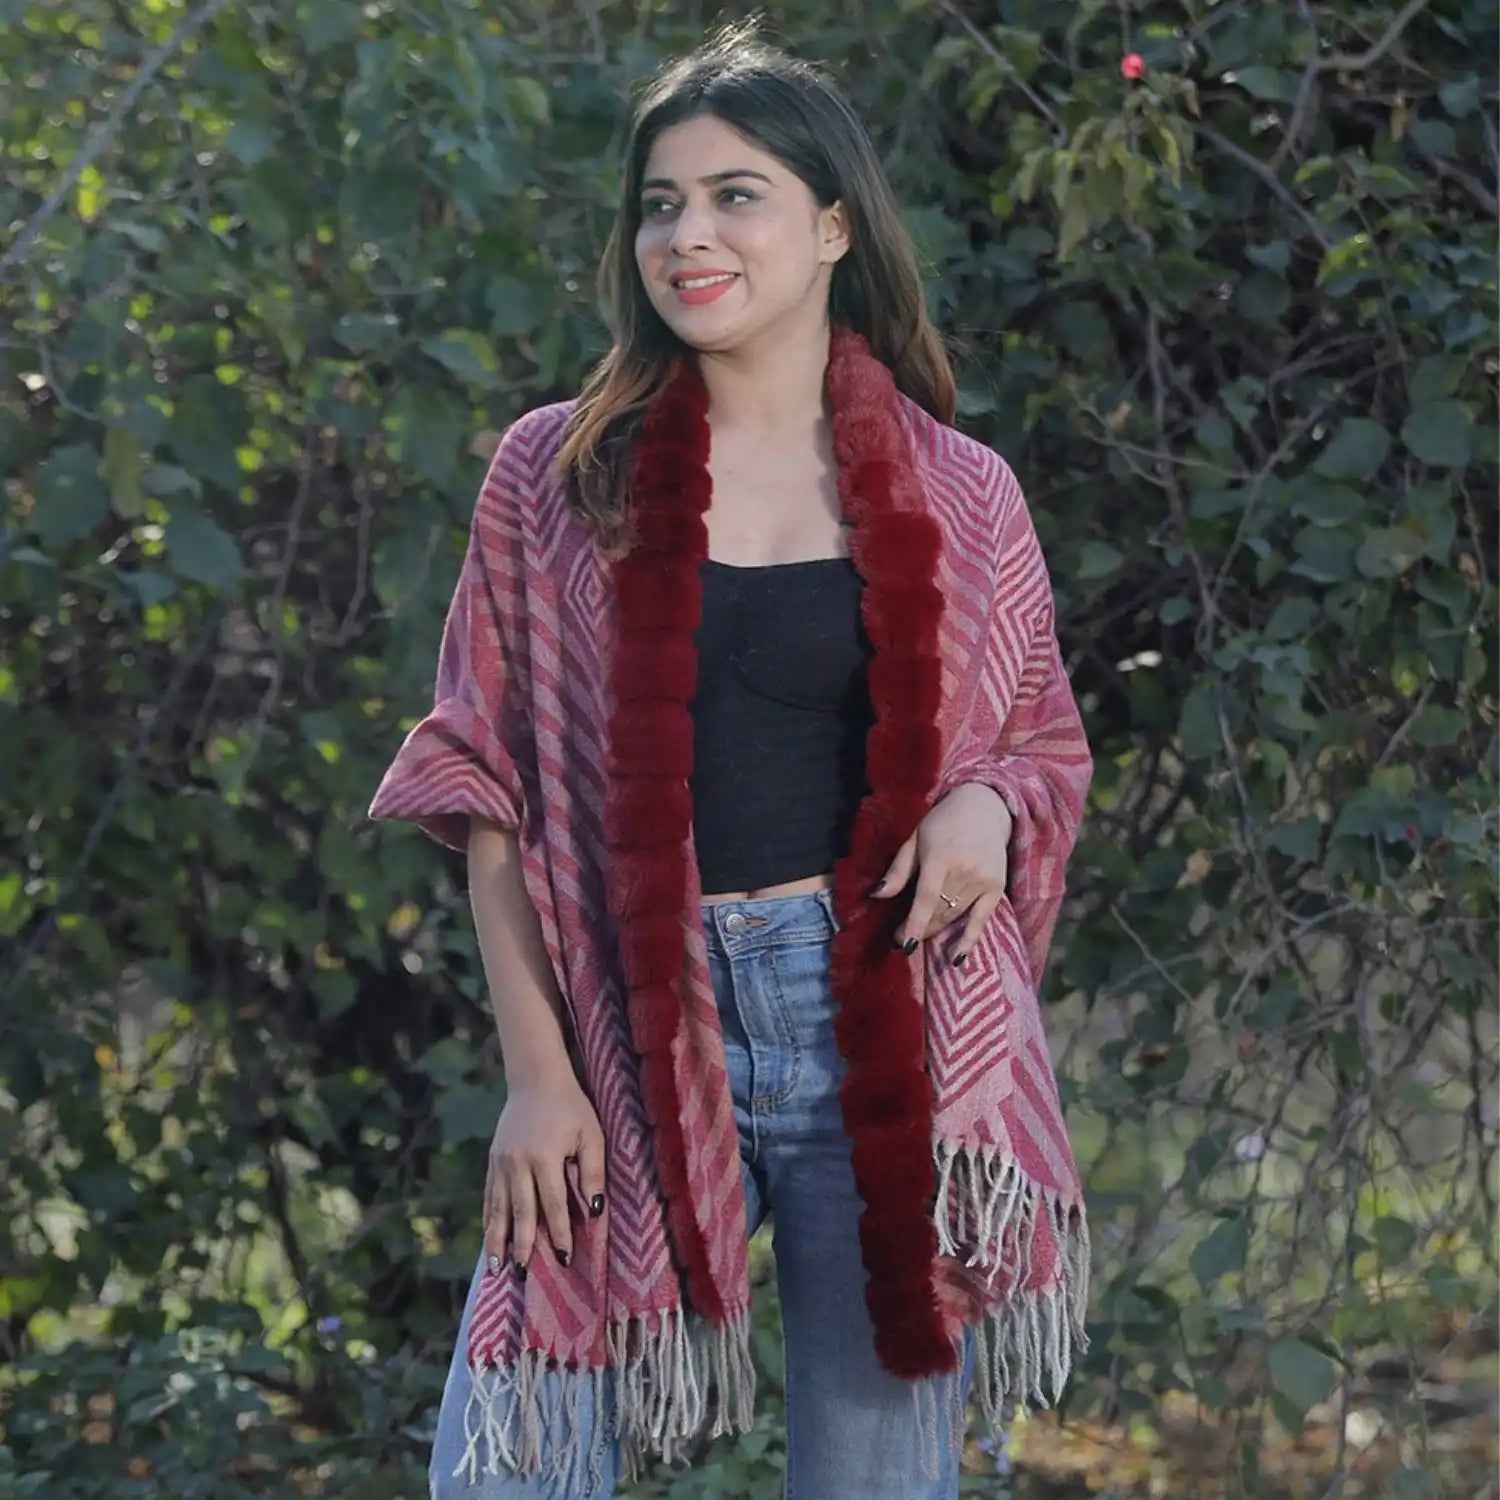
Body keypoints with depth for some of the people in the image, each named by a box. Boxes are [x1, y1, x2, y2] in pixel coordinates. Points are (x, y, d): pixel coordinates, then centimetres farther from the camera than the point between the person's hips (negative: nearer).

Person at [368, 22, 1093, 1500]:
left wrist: (987, 804, -8)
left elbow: (1044, 737, 17)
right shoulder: (556, 476, 5)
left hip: (887, 1035, 0)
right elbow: (491, 788, 4)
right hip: (636, 1046, 0)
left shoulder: (959, 499, 6)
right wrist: (534, 1068, -4)